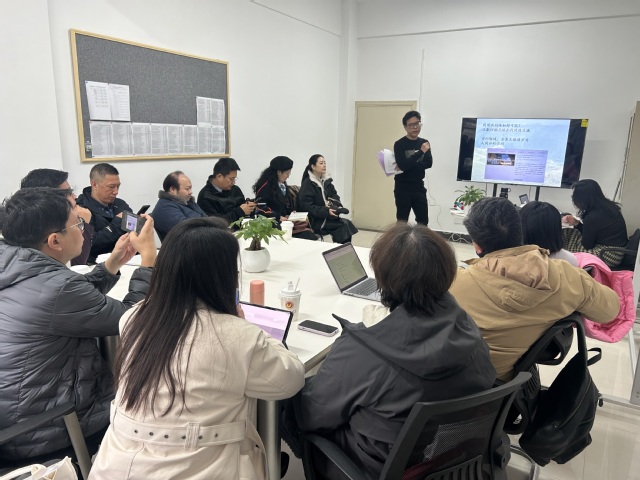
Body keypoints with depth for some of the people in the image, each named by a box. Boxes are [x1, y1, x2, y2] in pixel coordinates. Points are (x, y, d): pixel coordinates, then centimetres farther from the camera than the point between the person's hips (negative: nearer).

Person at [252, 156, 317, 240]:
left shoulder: (283, 185, 21)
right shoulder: (265, 186, -6)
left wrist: (290, 214, 4)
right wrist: (278, 217, -17)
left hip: (285, 220, 8)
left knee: (308, 233, -19)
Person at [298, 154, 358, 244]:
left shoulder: (326, 181, 13)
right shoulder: (307, 184, -9)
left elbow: (334, 196, 13)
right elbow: (307, 207, -15)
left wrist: (338, 206, -10)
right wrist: (326, 211, -24)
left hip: (327, 216, 7)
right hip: (315, 220, -6)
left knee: (346, 223, -19)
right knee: (344, 224, -22)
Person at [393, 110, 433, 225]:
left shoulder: (424, 143, 9)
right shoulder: (399, 144, -6)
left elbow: (429, 163, -5)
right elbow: (402, 165, -20)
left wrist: (409, 165, -17)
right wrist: (421, 152, -22)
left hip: (419, 187, 5)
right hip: (403, 188, -4)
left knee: (423, 221, 8)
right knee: (402, 222, 1)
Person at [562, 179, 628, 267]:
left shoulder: (592, 217, -25)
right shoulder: (608, 207, 2)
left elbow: (587, 246, -11)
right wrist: (576, 223, 2)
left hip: (608, 257, -9)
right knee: (567, 233, 8)